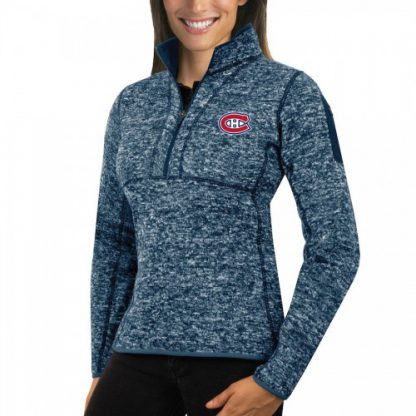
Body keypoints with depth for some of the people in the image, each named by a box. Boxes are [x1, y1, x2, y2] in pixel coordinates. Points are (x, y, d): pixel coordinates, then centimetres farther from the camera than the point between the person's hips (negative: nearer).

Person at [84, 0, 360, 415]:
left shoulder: (289, 92, -3)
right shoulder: (132, 103, 11)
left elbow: (334, 246, -6)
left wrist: (277, 380, -11)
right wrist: (102, 365, 12)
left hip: (237, 350, -4)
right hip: (140, 349, 4)